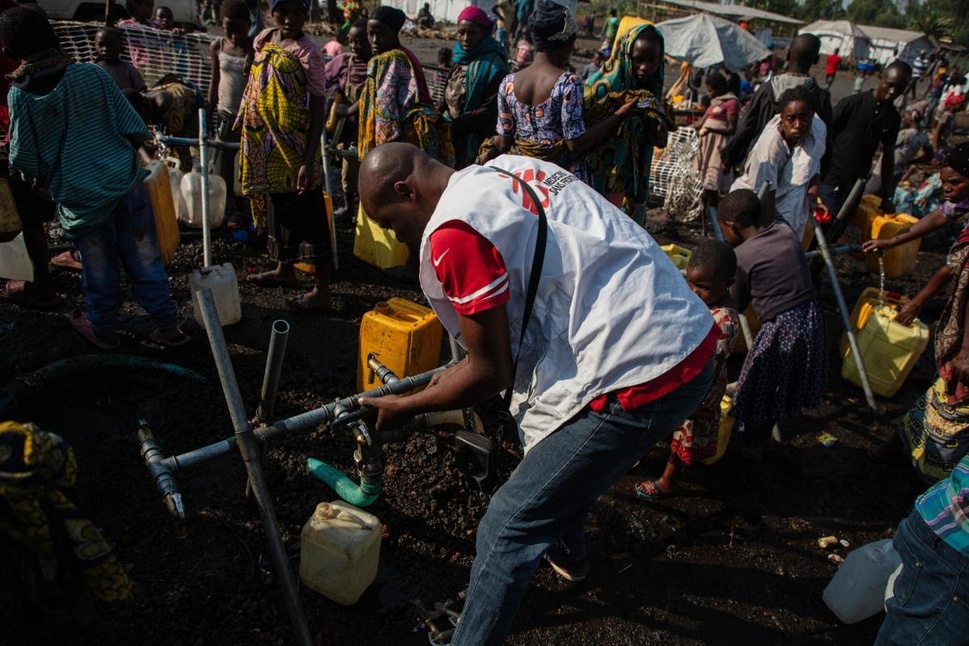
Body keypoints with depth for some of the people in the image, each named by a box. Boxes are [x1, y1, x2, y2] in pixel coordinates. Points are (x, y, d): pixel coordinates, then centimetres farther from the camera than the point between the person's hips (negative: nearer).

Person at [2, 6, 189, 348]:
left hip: (80, 196, -1)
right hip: (125, 181, 1)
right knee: (144, 259, 11)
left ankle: (103, 330, 34)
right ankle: (167, 326, 19)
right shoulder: (91, 74, -5)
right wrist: (144, 155, 15)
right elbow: (129, 123, -1)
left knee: (100, 267, 15)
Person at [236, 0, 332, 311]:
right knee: (280, 204, 18)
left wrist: (309, 161, -22)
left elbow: (318, 109, -17)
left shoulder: (307, 52, -14)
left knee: (306, 210, -5)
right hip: (266, 141, 8)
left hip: (294, 145, -8)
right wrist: (243, 119, 24)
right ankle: (285, 269, 35)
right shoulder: (264, 39, 8)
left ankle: (322, 288, 0)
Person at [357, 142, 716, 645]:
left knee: (508, 529, 1)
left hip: (639, 381, -10)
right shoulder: (509, 169, 14)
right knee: (556, 440, 35)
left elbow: (491, 373, -8)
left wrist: (406, 407, 9)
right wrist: (464, 369, 28)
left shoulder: (452, 232, -14)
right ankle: (566, 549, 59)